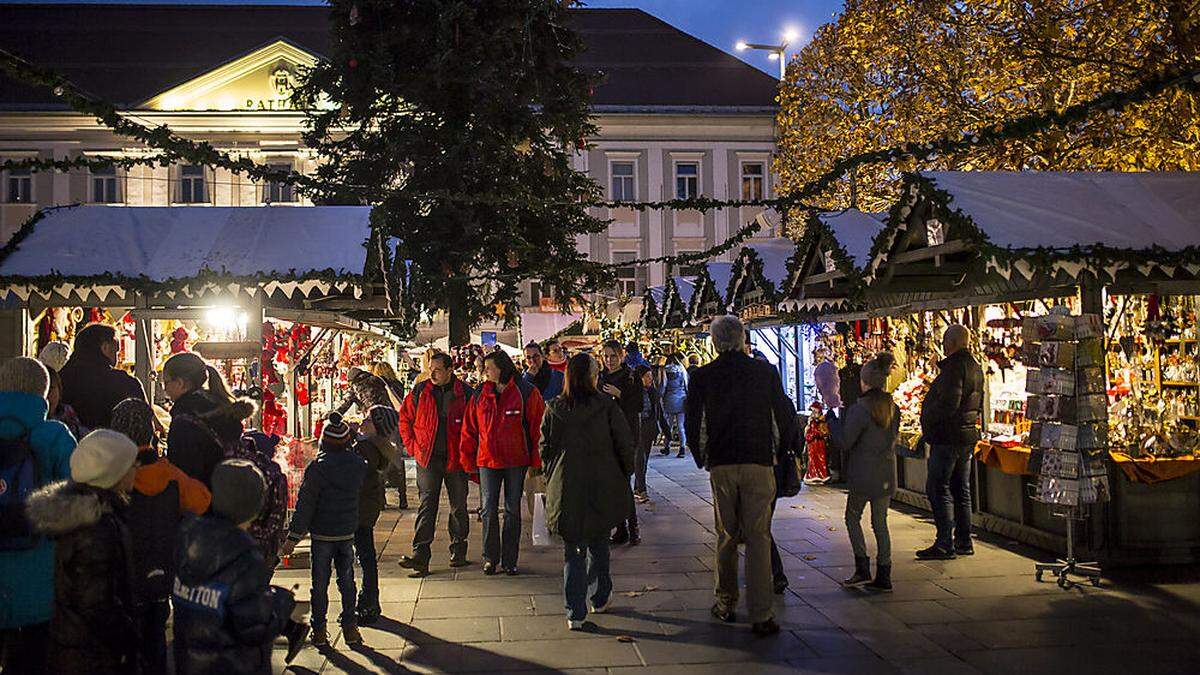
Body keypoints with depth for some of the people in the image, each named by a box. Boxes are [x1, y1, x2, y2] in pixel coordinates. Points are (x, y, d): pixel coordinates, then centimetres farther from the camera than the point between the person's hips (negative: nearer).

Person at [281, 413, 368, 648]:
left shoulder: (317, 467, -15)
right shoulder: (358, 465, -5)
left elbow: (305, 505, -12)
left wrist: (293, 537, -7)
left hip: (322, 534, -3)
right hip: (348, 532, 3)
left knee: (320, 583, 7)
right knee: (347, 580, 13)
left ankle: (319, 631, 12)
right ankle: (350, 628, 16)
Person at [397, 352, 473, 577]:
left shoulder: (465, 393, -3)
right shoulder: (420, 392, 2)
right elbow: (405, 419, 13)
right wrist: (412, 445, 5)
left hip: (455, 459, 0)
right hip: (427, 459, 0)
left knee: (459, 506, 9)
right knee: (426, 506, -6)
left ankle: (458, 552, 24)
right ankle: (420, 556, -10)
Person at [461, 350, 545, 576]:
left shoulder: (526, 393, -6)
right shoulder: (479, 396, 4)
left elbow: (537, 428, -5)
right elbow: (469, 429, 8)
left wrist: (536, 462, -8)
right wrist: (468, 461, 5)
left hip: (516, 461, -2)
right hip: (488, 460, 2)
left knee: (512, 510, 8)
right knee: (489, 510, 1)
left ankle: (509, 561, 16)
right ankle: (490, 558, 14)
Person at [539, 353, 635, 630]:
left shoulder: (554, 410, -2)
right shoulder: (607, 406, -9)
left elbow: (544, 448, 3)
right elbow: (625, 444, -6)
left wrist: (551, 478, 15)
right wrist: (624, 475, 9)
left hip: (565, 489, 1)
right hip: (602, 489, -1)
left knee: (572, 550, 6)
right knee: (598, 544, 19)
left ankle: (575, 613, 3)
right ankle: (600, 598, 30)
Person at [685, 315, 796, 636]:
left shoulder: (703, 376, -1)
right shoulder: (765, 372, -2)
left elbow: (692, 423, 2)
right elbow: (786, 416, 3)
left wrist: (702, 459, 16)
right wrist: (779, 453, 18)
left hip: (721, 465, 1)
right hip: (759, 463, -1)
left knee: (726, 535, 14)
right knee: (758, 537, 1)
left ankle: (726, 603, 23)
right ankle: (761, 615, -2)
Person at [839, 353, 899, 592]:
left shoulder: (860, 408, -15)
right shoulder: (893, 407, 5)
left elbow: (845, 442, -12)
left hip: (864, 474, -6)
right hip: (887, 474, 6)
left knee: (852, 517, 9)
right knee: (880, 523, 10)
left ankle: (862, 568, 1)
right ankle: (883, 575, 10)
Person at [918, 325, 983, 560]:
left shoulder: (954, 366, -18)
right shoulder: (975, 366, 14)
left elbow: (948, 404, -25)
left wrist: (927, 419, -12)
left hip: (948, 437, -10)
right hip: (967, 435, 10)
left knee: (938, 488, -6)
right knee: (961, 490, 14)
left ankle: (945, 544, -8)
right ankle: (964, 542, 19)